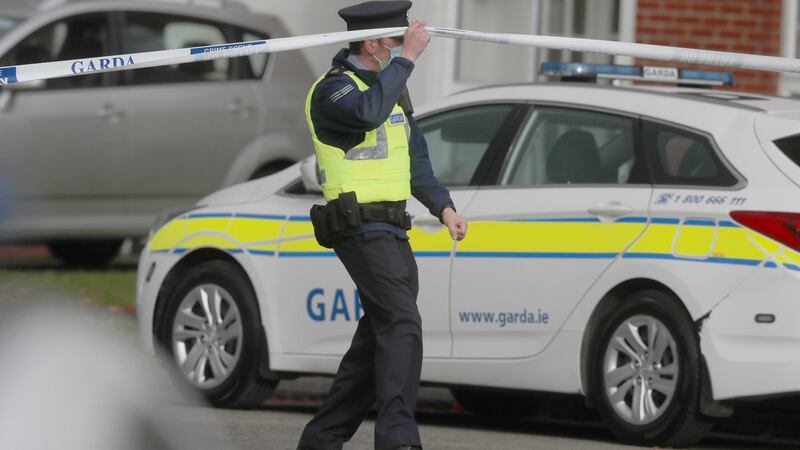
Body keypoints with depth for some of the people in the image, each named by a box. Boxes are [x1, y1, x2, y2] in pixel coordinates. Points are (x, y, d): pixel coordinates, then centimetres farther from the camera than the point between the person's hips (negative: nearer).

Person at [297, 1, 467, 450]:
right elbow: (368, 112, -35)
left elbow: (416, 156, 25)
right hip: (362, 226, -9)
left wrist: (443, 207, 13)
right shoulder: (334, 89, -11)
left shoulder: (393, 86, 18)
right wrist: (407, 58, -29)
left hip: (392, 228, 9)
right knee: (403, 324, -20)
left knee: (379, 335, 10)